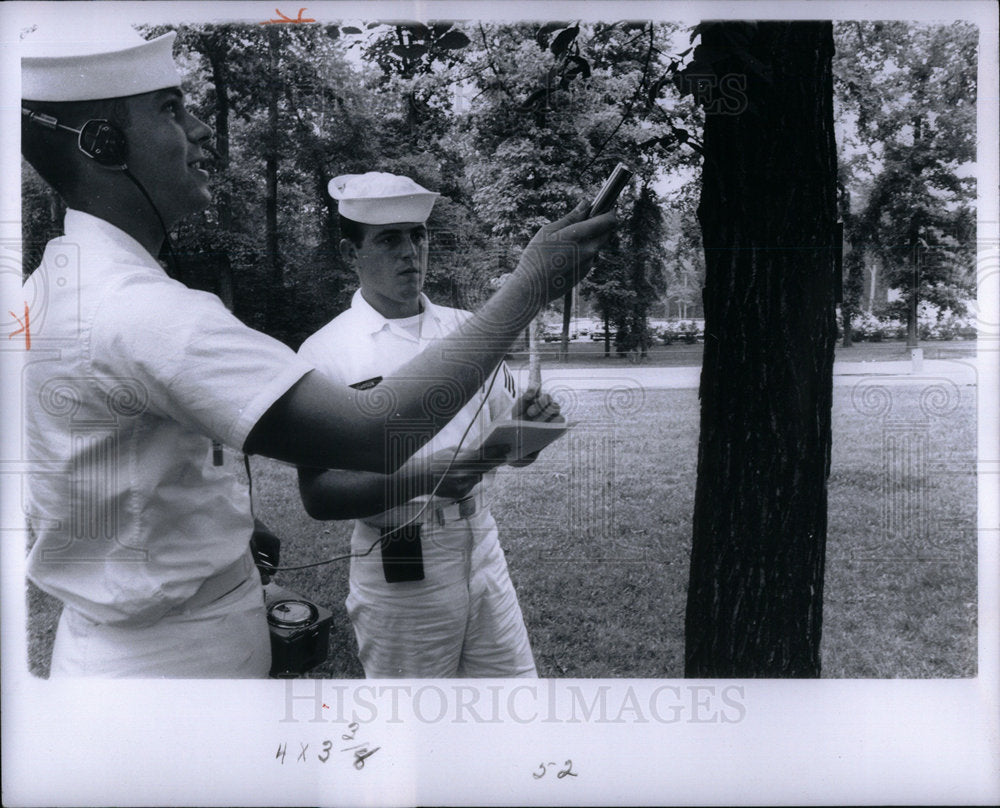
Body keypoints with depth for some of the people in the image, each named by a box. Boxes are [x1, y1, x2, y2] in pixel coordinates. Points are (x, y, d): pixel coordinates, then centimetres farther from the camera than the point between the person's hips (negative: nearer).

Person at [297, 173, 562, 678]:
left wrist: (528, 422, -12)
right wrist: (422, 477, -27)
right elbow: (318, 495, -13)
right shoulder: (325, 353, -8)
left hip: (483, 554, 4)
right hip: (399, 574, -4)